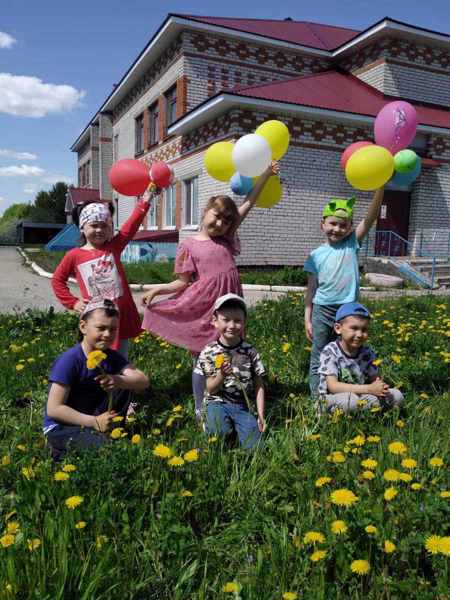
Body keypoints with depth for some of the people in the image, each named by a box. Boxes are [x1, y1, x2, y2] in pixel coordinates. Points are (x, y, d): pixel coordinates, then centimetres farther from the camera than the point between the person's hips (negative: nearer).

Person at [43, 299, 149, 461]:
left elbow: (143, 381, -17)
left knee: (124, 383, -10)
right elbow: (53, 409, -24)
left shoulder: (111, 357, -5)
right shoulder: (69, 360, -23)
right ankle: (63, 452, -2)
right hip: (60, 427, -6)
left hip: (91, 420, 6)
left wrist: (118, 380, -37)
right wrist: (94, 422, -27)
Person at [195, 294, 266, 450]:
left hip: (242, 405, 2)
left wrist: (260, 415, -4)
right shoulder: (209, 352, -6)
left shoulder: (249, 351, -3)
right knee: (220, 434, -29)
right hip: (217, 403, -1)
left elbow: (259, 385, 3)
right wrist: (221, 376, -25)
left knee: (254, 446, -14)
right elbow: (211, 389, -4)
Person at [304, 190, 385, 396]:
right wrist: (307, 319, 1)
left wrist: (381, 186, -22)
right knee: (319, 358, 7)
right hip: (323, 310, 0)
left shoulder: (351, 244, 1)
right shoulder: (317, 255, 0)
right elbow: (311, 289, 2)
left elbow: (371, 217, -10)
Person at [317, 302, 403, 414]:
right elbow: (333, 386, -23)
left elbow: (375, 379, 5)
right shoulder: (330, 351, -16)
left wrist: (380, 387, -23)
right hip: (332, 399, -6)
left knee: (397, 395, -9)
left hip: (359, 396, 6)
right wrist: (369, 389, -29)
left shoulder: (367, 352, 1)